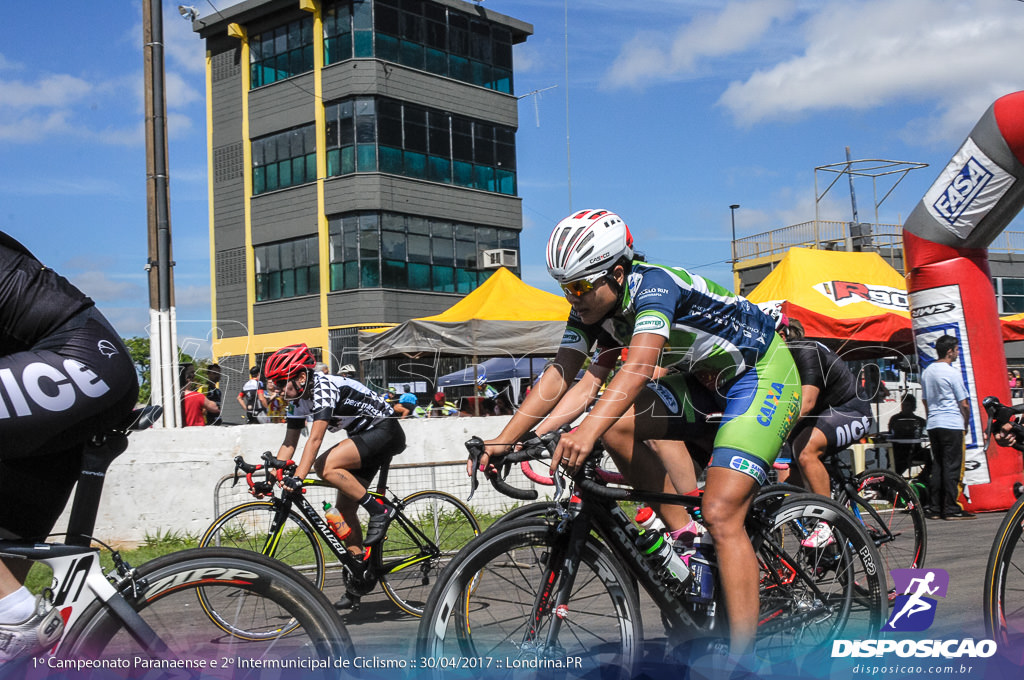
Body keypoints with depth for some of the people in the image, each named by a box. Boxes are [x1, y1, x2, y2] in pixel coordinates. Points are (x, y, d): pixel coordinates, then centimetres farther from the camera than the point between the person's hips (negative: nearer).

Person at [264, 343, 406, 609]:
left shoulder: (324, 388, -24)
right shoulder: (299, 398, 3)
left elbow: (315, 439, -33)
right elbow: (289, 443, 7)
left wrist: (298, 478, -40)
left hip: (385, 431, -10)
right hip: (364, 437, 10)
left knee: (326, 466, -29)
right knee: (344, 508, 2)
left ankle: (380, 509, -15)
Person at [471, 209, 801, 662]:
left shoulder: (654, 285, -29)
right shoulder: (591, 308, -5)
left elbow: (640, 365, -45)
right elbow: (561, 375, -11)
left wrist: (587, 431, -58)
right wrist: (506, 440, -22)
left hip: (764, 374, -8)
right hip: (704, 379, 8)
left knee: (720, 514, -20)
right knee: (616, 426, -14)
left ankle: (743, 658, -14)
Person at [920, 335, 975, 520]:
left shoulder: (927, 372, 11)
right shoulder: (952, 373, -11)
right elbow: (964, 404, -9)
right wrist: (965, 423, 5)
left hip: (932, 425, 7)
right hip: (951, 424, -7)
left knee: (937, 466, 10)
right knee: (952, 466, -4)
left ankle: (934, 508, 11)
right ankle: (951, 509, -3)